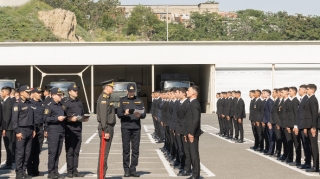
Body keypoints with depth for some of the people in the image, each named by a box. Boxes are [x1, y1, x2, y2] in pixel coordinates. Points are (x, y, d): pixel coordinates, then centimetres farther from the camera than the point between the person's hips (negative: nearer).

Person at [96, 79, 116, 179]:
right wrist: (106, 131, -23)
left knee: (105, 153, 13)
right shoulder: (103, 98, -14)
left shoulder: (107, 98, 17)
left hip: (109, 128, 10)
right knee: (103, 153, -8)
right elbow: (103, 115, -21)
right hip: (106, 129, -10)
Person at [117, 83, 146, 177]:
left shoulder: (139, 101, 12)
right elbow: (118, 114, 2)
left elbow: (144, 114, 6)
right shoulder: (122, 101, 8)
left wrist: (140, 115, -15)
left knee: (135, 149, 1)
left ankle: (133, 169, 7)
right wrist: (124, 113, -18)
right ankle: (126, 170, 4)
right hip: (125, 127, -1)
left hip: (136, 127, 1)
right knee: (126, 149, -1)